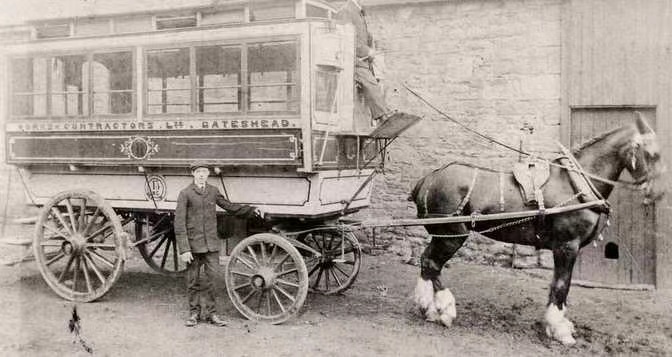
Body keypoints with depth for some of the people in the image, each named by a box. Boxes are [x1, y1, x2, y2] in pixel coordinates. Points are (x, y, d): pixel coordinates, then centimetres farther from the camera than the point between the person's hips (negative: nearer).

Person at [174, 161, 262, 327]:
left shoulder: (213, 191, 8)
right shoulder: (185, 194, -5)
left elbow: (229, 207, 20)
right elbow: (179, 223, -8)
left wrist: (251, 210, 8)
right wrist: (183, 249, -14)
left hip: (211, 244, 3)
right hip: (193, 244, -3)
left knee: (210, 279, 4)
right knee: (194, 281, 7)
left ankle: (210, 313, 16)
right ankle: (194, 313, 22)